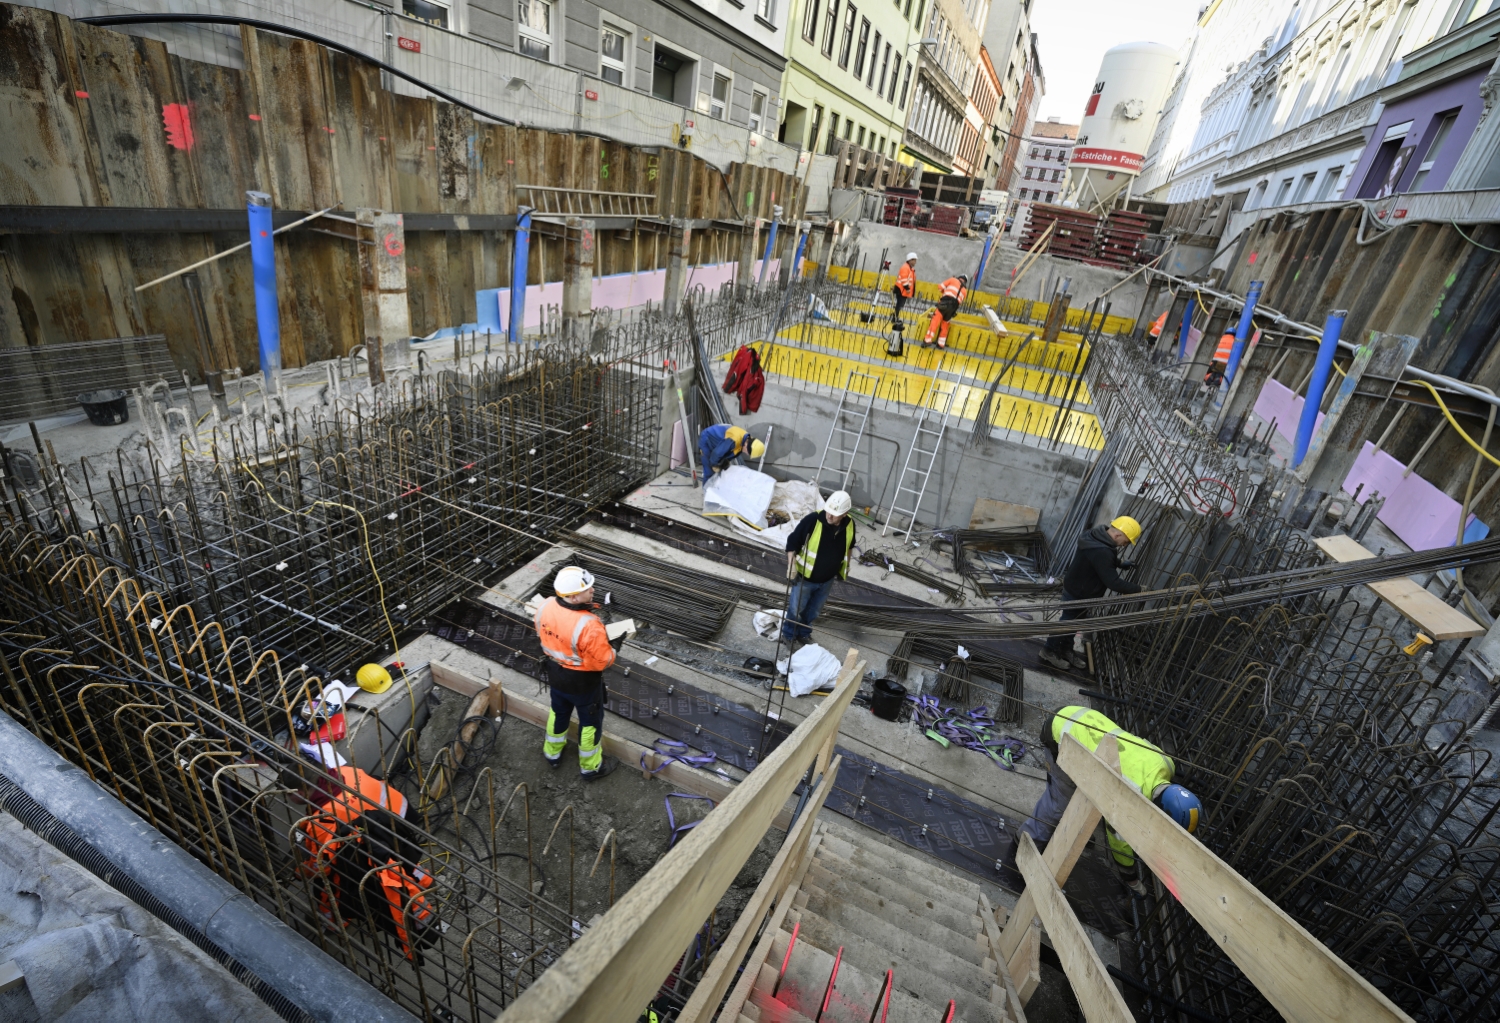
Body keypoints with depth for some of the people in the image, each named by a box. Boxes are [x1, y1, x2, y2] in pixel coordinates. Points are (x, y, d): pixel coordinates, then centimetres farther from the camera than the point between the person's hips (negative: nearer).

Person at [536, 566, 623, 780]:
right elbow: (602, 661, -25)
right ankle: (591, 767, 41)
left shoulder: (546, 607, -18)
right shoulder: (589, 626, -39)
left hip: (556, 673, 6)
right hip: (583, 681, -6)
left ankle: (553, 753, 56)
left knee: (559, 712, 32)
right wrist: (614, 645, -8)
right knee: (590, 721, 19)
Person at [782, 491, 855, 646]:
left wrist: (845, 567, 17)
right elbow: (792, 542, -18)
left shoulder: (849, 525, -14)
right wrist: (791, 565, -27)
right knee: (796, 608, 15)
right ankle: (788, 635, 41)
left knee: (813, 610, 24)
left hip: (827, 579, 4)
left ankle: (804, 633, 49)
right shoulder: (813, 520, -28)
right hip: (805, 577, -4)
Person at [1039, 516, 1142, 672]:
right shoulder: (1101, 551, -38)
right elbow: (1113, 582, -33)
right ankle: (1049, 652, 27)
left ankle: (1066, 651, 40)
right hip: (1077, 594, -10)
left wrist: (1120, 563, 7)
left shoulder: (1099, 536, -6)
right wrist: (1138, 589, -24)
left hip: (1078, 590, 10)